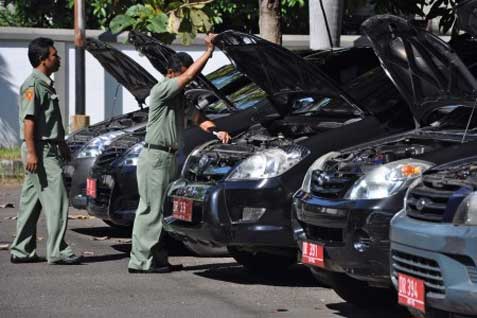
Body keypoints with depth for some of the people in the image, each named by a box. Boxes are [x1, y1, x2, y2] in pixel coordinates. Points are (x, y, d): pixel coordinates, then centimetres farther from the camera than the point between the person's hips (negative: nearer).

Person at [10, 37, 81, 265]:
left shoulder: (46, 84, 17)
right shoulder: (32, 85, -13)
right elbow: (28, 120, -20)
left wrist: (62, 144, 29)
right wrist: (31, 153, -25)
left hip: (48, 149, 10)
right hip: (40, 151, -10)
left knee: (31, 202, 11)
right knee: (56, 200, -10)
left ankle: (21, 251, 14)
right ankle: (57, 252, -8)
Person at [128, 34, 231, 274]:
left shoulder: (180, 96, 17)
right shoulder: (162, 90, -12)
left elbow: (196, 116, 11)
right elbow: (190, 75, -22)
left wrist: (216, 132, -7)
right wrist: (209, 51, -17)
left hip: (168, 157, 10)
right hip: (155, 157, -10)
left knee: (162, 210, 11)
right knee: (151, 210, -9)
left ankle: (158, 259, 15)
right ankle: (140, 261, -7)